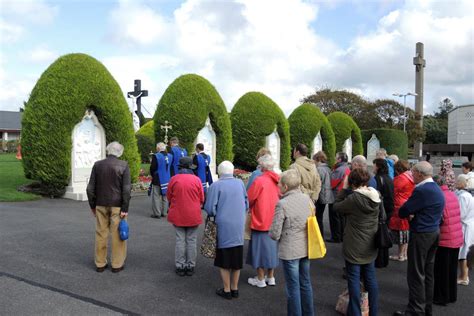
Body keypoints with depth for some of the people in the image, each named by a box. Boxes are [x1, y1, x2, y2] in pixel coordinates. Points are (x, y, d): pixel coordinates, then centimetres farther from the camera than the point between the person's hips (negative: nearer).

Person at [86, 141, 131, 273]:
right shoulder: (123, 165, -9)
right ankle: (117, 264, 13)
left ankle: (100, 263, 21)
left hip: (101, 205, 3)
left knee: (101, 234, 12)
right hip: (117, 205, -3)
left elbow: (90, 188, 2)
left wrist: (93, 205, 12)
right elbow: (126, 189, -13)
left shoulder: (97, 165, 0)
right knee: (117, 235, 6)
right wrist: (125, 208, -8)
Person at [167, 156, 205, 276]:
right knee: (191, 241, 9)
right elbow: (201, 199, -1)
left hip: (178, 215, 1)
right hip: (193, 216, 0)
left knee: (180, 240, 9)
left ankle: (180, 267, 15)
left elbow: (169, 197, 4)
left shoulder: (174, 179, -7)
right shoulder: (196, 180, -8)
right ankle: (190, 267, 16)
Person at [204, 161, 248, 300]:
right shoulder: (240, 183, 1)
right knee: (237, 259, 15)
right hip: (239, 227, 4)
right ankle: (235, 288, 26)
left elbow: (210, 209, -12)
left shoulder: (215, 186, -12)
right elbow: (246, 204, 10)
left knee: (224, 261, 9)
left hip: (224, 227, -4)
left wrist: (217, 214, 8)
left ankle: (227, 290, 18)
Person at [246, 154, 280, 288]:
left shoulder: (260, 180, -18)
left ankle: (260, 279, 15)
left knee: (260, 247, 6)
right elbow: (280, 197, 7)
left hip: (260, 220, -5)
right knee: (271, 245, 16)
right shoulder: (277, 180, -3)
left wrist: (249, 208, 9)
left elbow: (249, 199, -10)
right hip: (274, 220, 6)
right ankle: (270, 277, 27)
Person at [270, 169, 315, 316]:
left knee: (293, 287, 8)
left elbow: (275, 234, -18)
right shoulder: (307, 198, -2)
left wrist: (275, 234, 3)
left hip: (290, 251, -6)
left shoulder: (282, 204, -20)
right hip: (306, 248, 6)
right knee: (305, 283, 20)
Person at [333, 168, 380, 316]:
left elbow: (336, 207, -7)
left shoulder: (353, 198, -22)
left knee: (354, 279, 6)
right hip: (370, 245, 6)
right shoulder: (376, 196, -1)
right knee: (371, 278, 17)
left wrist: (344, 189, -4)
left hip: (354, 246, -6)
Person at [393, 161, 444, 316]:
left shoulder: (422, 190, -21)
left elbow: (403, 211, -20)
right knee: (428, 273, 17)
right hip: (434, 232, 10)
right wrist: (413, 214, -4)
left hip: (421, 235, -10)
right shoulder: (436, 188, 11)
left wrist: (408, 214, 1)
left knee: (416, 274, 0)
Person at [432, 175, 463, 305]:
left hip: (444, 240, -7)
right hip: (457, 238, 7)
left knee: (441, 271, 7)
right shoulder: (453, 195, 5)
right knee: (452, 269, 19)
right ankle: (452, 295, 31)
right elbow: (456, 215, 12)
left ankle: (441, 297, 17)